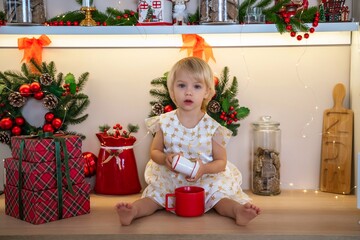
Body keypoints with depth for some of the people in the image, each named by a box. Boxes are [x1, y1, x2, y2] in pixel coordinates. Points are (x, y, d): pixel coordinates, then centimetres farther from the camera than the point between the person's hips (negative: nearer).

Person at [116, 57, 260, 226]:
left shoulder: (212, 127, -10)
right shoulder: (165, 122, -5)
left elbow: (221, 161, -3)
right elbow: (154, 151, 6)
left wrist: (204, 169, -25)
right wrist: (165, 159, -18)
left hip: (205, 181, -1)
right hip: (169, 180, 1)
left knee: (220, 198, -23)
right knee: (153, 196, -19)